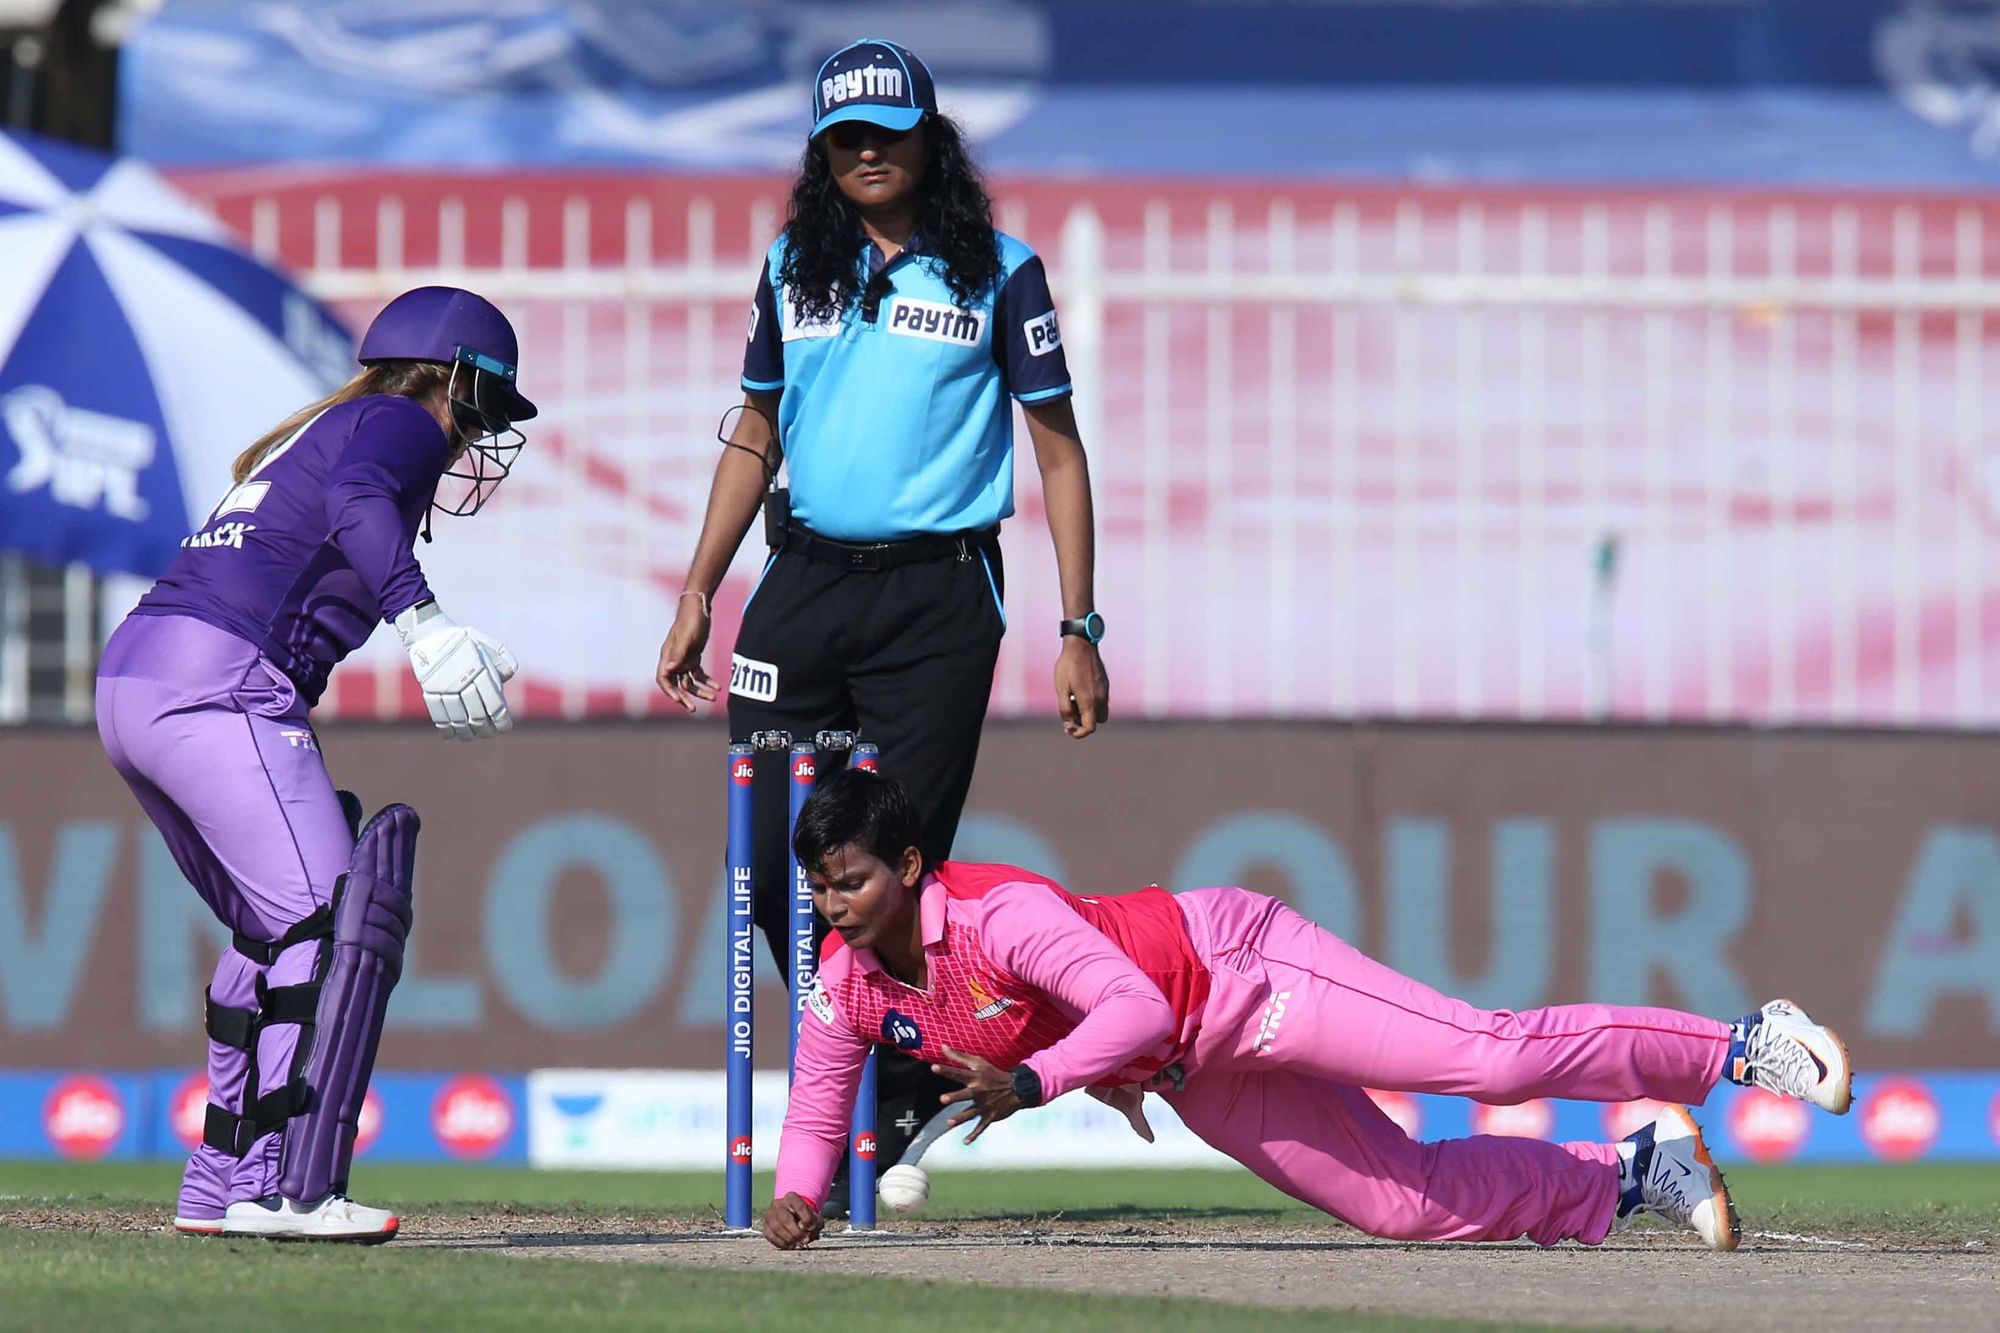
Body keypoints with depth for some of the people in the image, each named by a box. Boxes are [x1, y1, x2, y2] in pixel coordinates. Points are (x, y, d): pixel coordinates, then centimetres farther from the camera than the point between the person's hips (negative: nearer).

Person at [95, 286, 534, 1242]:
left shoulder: (309, 435, 31)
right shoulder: (401, 424, 3)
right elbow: (355, 499, -19)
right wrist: (423, 622, -34)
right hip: (219, 684, -10)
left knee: (276, 928, 21)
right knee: (337, 920, -14)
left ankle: (225, 1183, 21)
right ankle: (291, 1191, -23)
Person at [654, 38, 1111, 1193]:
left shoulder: (996, 273, 1)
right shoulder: (795, 270, 12)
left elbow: (1060, 454, 2)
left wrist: (1080, 630, -4)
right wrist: (699, 596, 14)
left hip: (937, 597, -4)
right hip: (802, 587, 4)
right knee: (773, 865, -1)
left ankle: (895, 1111, 4)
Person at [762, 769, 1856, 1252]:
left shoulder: (1000, 915, -28)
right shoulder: (846, 985, -5)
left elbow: (1137, 1007, -33)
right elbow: (816, 1110, 9)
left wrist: (1027, 1083, -44)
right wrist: (797, 1198, -10)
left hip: (1230, 965, -7)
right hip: (1200, 1088, 8)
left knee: (1487, 1057, -19)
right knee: (1408, 1203, 6)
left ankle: (1744, 1047, -9)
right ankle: (1631, 1175, 22)